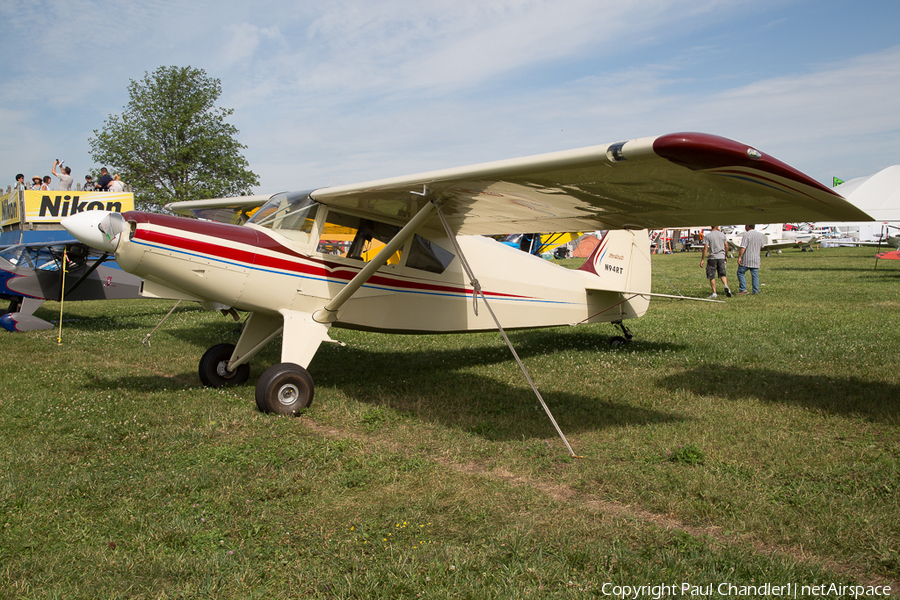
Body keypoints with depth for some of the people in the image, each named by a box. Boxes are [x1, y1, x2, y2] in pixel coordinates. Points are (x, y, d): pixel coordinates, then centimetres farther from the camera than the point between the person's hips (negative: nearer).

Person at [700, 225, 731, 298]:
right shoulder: (722, 234, 6)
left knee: (711, 276, 3)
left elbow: (705, 248, -9)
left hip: (712, 257, -3)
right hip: (721, 257, 3)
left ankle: (714, 293, 1)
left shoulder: (707, 236, -3)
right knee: (722, 274, 11)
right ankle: (726, 286, -16)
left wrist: (702, 259, -5)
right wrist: (726, 255, 24)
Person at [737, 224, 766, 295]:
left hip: (746, 260, -6)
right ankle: (756, 291, 5)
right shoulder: (760, 235, 10)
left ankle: (743, 290, -3)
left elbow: (743, 247, -19)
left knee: (740, 273, 5)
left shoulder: (747, 235, -13)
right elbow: (762, 246, 20)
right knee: (755, 275, 8)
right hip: (756, 259, 6)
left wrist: (739, 257, -18)